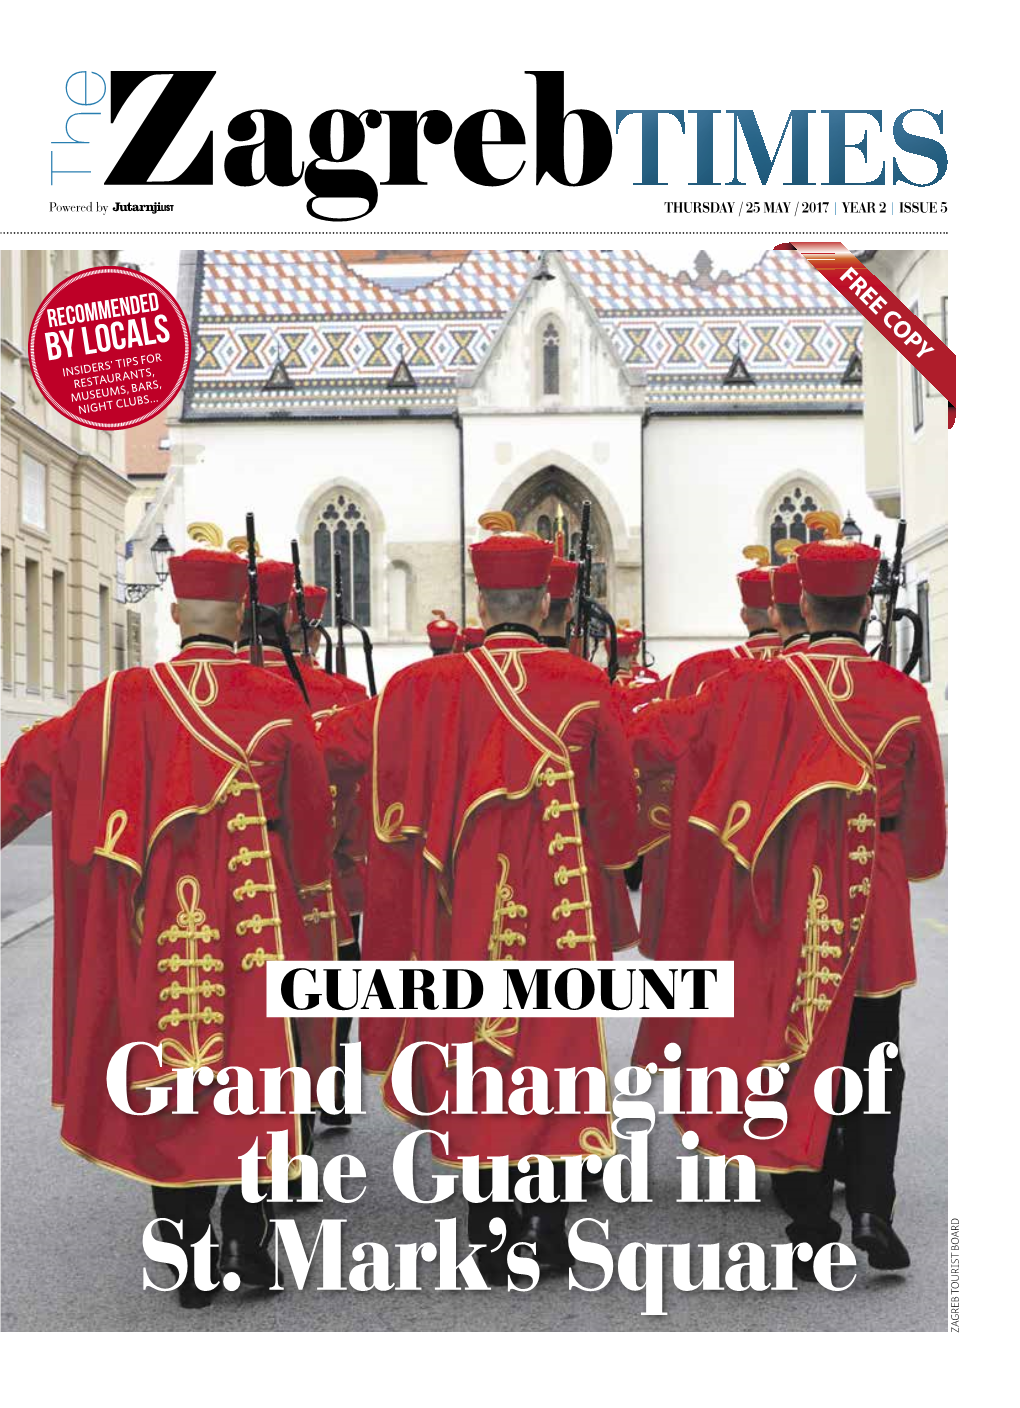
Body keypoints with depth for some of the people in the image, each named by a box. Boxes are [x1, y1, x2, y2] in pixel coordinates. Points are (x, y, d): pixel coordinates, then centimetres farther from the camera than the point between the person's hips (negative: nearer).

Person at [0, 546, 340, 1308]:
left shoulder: (122, 700, -2)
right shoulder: (277, 700, -5)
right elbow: (311, 815, 2)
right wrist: (303, 889, 17)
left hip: (157, 928, 1)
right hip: (254, 926, -1)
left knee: (168, 1078, 10)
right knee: (254, 1069, 10)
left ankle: (188, 1260, 16)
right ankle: (247, 1243, 14)